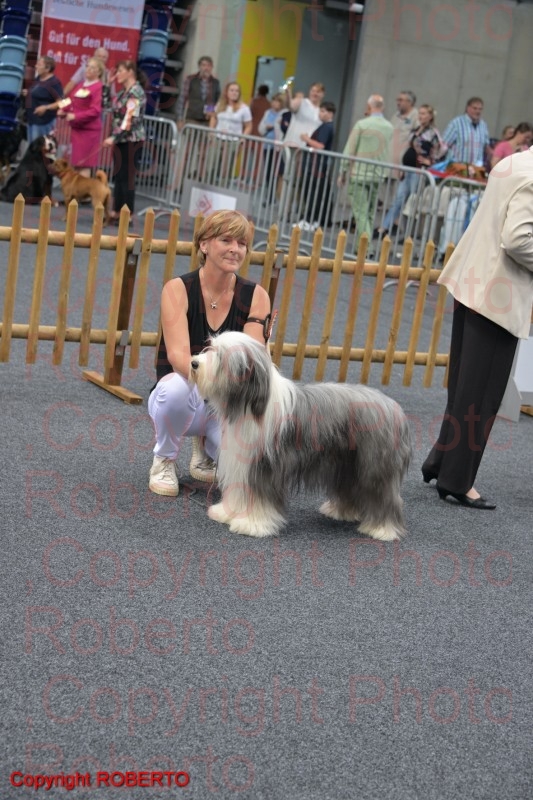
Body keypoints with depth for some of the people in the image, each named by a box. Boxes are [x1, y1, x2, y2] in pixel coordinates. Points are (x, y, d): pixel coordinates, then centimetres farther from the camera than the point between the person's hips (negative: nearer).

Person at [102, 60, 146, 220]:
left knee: (127, 177, -6)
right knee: (118, 176, 12)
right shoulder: (123, 91, 13)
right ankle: (117, 211, 19)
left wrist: (114, 137, -23)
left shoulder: (136, 92, -15)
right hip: (121, 140, 9)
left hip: (131, 140, -9)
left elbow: (130, 119, -22)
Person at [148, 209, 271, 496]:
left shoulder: (255, 296, -5)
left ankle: (206, 447, 10)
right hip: (179, 399, -2)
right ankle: (164, 461, -7)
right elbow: (178, 354, -26)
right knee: (176, 385, -38)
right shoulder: (178, 289, -12)